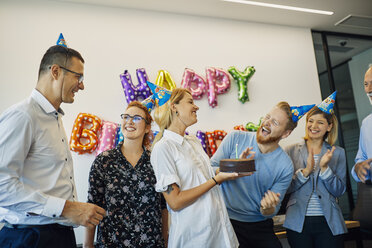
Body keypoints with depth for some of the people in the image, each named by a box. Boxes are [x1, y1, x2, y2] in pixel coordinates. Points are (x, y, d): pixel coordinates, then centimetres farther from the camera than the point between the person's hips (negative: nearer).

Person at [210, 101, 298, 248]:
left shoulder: (285, 166, -7)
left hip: (259, 226, 2)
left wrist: (267, 209, -25)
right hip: (226, 219, -1)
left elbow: (271, 212, -2)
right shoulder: (235, 138, -8)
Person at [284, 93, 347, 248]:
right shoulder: (291, 151, 1)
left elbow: (339, 191, 0)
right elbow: (285, 187, -4)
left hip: (329, 223, 1)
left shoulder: (337, 153, 6)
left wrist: (324, 168, -14)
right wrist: (306, 171, -17)